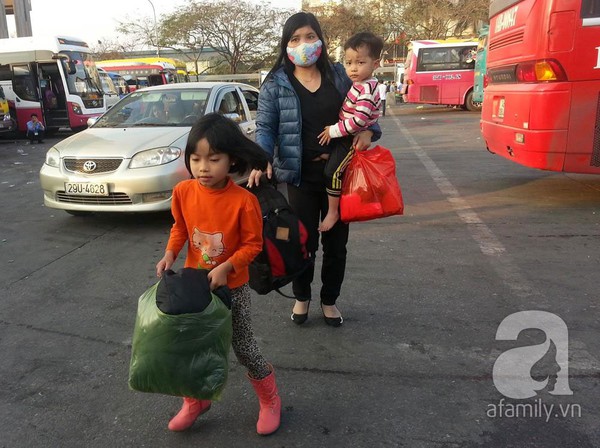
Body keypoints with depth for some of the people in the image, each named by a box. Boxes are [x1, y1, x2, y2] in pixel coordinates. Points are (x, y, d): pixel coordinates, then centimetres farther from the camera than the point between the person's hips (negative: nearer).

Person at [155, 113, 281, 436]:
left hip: (232, 286, -4)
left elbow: (253, 244, -14)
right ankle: (195, 402, 40)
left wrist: (226, 268, -26)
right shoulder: (183, 192, -11)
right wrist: (170, 254, -10)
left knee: (242, 346, 8)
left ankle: (270, 400, 34)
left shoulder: (243, 200, -23)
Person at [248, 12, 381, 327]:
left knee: (336, 241, 12)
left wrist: (368, 130, -8)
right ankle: (301, 297, 32)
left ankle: (329, 300, 33)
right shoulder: (275, 83, -2)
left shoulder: (338, 75, 6)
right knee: (304, 241, 7)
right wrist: (262, 160, -24)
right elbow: (265, 127, -5)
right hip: (301, 176, -2)